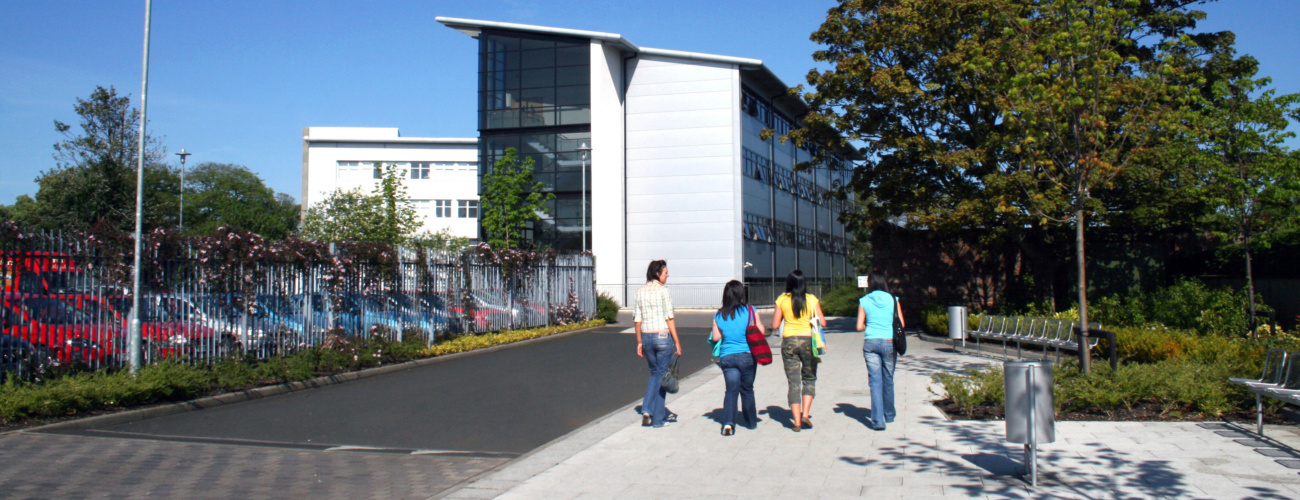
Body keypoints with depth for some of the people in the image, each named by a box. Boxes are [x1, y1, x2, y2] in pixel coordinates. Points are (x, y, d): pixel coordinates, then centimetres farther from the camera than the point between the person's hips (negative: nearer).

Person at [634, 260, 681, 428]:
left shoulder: (640, 291, 7)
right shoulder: (662, 290, -10)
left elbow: (637, 319, 8)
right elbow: (669, 318, -12)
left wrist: (639, 342, 14)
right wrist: (677, 342, -8)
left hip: (646, 337, 5)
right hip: (663, 336, -5)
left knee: (655, 373, 21)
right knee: (662, 375, 5)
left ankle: (647, 410, 11)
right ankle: (658, 418, 9)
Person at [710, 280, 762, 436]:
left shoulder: (719, 315, 0)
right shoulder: (750, 311, -5)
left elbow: (716, 337, 2)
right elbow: (762, 332, -2)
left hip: (727, 357, 1)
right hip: (747, 356, -1)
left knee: (731, 389, 3)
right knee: (747, 389, 15)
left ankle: (728, 422, -14)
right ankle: (751, 422, 27)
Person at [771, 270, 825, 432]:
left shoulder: (782, 300, -1)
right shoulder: (812, 299, -2)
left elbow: (775, 325, 1)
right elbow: (823, 322, -1)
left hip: (789, 342, 0)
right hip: (808, 341, 0)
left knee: (793, 382, 4)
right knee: (809, 379, 16)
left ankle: (797, 421, 1)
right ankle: (805, 414, 2)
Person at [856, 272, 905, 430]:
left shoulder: (864, 301, 1)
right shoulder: (893, 300, 1)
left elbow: (859, 327, 0)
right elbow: (901, 324, 1)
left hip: (870, 343, 0)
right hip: (889, 342, 1)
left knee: (875, 381, 1)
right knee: (888, 379, 16)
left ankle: (878, 420, -7)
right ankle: (889, 414, 34)